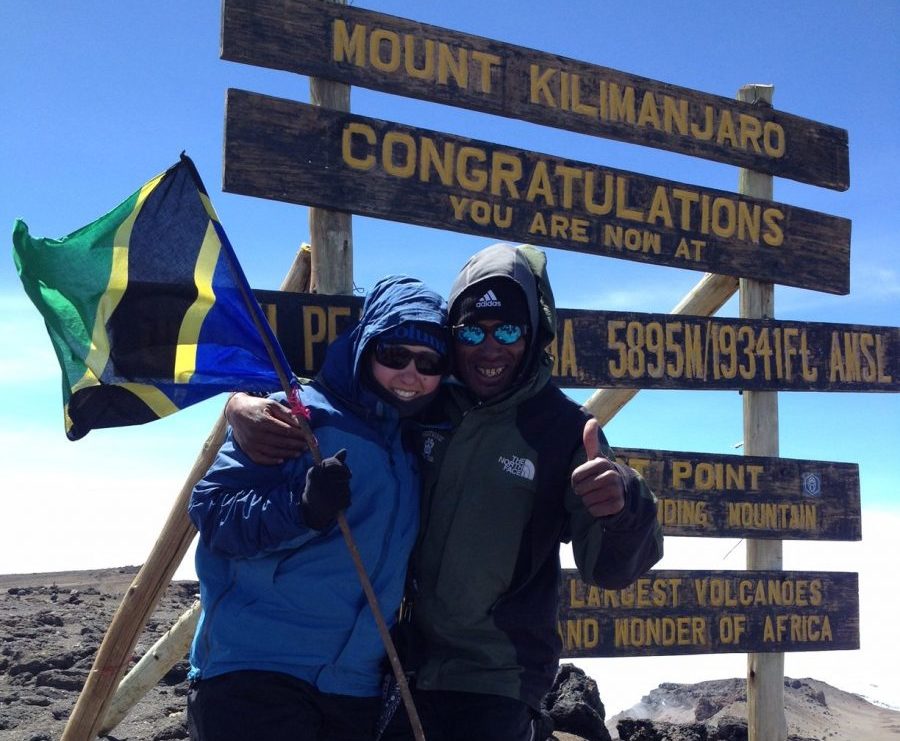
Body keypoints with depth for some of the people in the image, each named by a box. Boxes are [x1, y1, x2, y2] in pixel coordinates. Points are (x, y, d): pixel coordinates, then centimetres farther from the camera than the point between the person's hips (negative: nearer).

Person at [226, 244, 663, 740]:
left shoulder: (563, 429, -7)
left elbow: (609, 569, -12)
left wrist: (622, 506, -34)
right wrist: (246, 404, -16)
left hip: (493, 685, -3)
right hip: (396, 667, 3)